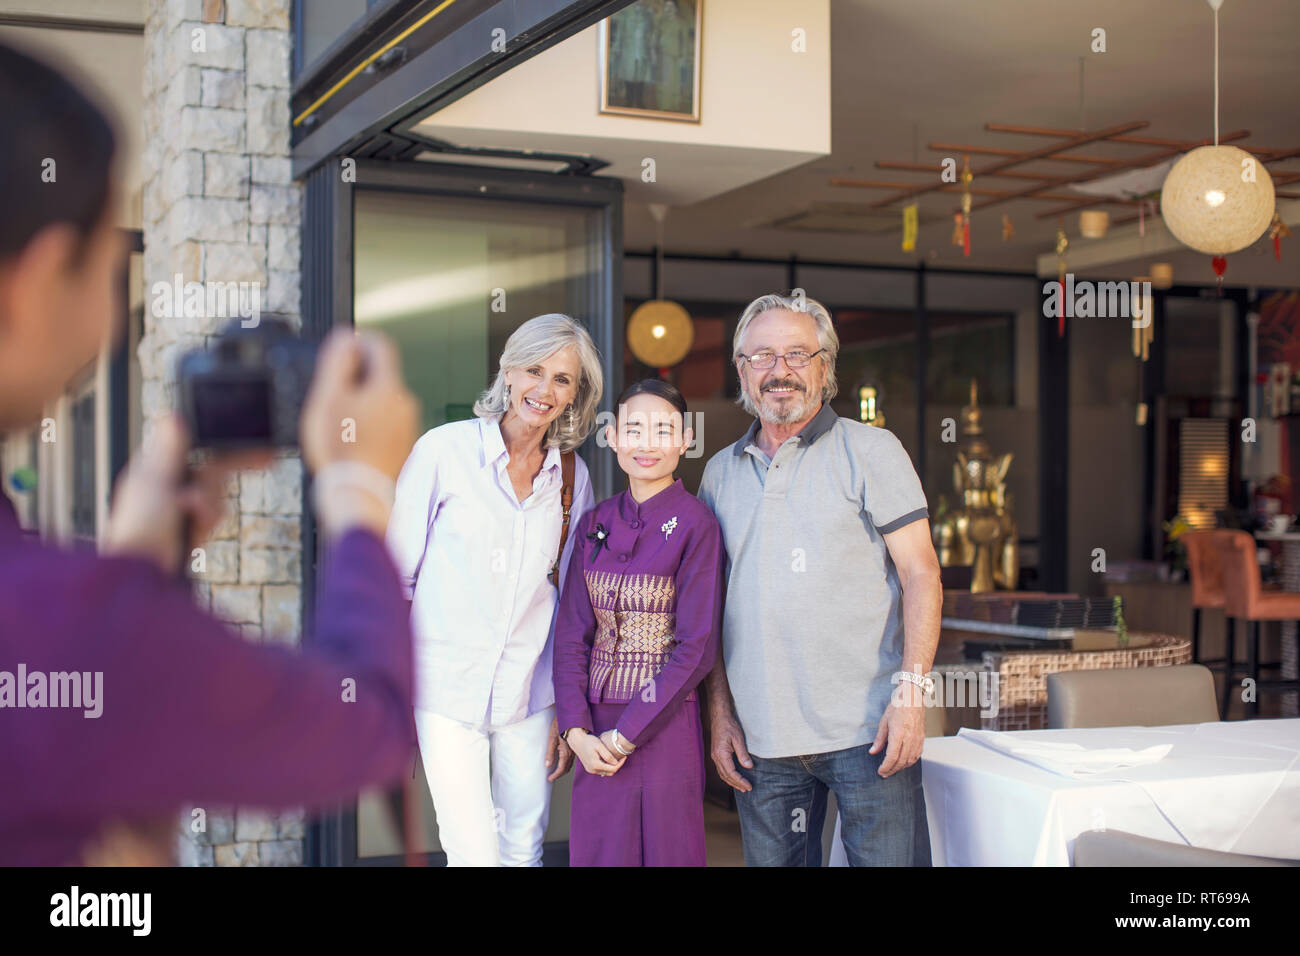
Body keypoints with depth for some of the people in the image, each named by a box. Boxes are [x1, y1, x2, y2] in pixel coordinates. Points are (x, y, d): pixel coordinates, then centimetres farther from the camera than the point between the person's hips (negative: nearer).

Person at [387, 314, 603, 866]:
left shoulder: (573, 475, 4)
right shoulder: (445, 450, -6)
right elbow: (396, 575, -1)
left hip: (529, 689, 3)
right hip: (449, 683, -3)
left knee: (525, 850, 10)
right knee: (473, 854, -8)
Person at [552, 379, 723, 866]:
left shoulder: (695, 524, -8)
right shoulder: (596, 524, 7)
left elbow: (696, 648, -11)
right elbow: (571, 634, 6)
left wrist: (627, 734, -12)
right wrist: (577, 731, -5)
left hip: (664, 729, -4)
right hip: (597, 740, 4)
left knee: (665, 851, 5)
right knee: (596, 853, 10)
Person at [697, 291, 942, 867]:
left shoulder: (870, 451, 1)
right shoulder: (720, 473, 13)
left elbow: (921, 574, -4)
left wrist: (910, 692, -13)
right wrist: (719, 711, 7)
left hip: (866, 731, -4)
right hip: (760, 740, 4)